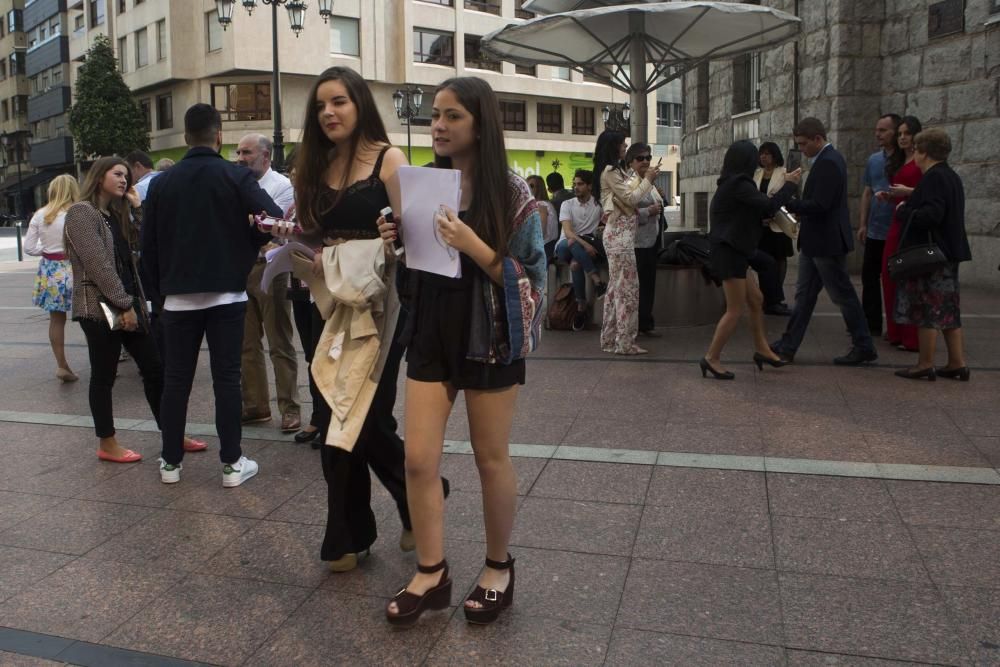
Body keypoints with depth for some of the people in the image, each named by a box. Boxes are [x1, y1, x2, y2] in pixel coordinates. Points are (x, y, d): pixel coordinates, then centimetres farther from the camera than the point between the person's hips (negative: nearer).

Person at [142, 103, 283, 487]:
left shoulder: (161, 183, 4)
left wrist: (158, 293, 17)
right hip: (226, 295, -2)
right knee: (226, 377, 2)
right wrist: (245, 245, 3)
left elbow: (149, 246, 6)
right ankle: (232, 463, 5)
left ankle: (171, 461, 18)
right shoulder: (237, 177, -5)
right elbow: (274, 221, -17)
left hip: (178, 296, 3)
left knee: (176, 378, 10)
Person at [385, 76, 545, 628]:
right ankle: (431, 573, 20)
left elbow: (529, 277, -12)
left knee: (491, 460, 9)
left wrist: (474, 247, -25)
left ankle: (498, 568, 30)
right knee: (418, 459, 2)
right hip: (430, 335, 5)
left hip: (488, 339, -4)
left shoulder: (511, 192, -9)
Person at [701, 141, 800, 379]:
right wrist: (789, 184, -7)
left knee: (756, 300, 17)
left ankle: (761, 349, 27)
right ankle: (712, 358, 1)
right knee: (735, 310, -4)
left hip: (732, 252, 10)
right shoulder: (738, 184, -16)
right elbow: (769, 206, -20)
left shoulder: (729, 183, 14)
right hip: (729, 253, -10)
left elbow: (758, 211, 19)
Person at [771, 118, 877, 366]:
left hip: (827, 242, -10)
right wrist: (801, 215, 9)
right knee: (804, 294, 12)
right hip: (815, 242, 10)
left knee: (843, 295, 1)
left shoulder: (828, 162, -19)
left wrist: (786, 203, -19)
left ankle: (864, 348, 12)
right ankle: (788, 346, 18)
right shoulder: (827, 159, 12)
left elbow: (820, 205, -26)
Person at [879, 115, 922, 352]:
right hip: (897, 222, 8)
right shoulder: (897, 162, 19)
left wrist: (908, 191, -19)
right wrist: (887, 196, 9)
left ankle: (913, 337, -3)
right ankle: (896, 332, 17)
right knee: (891, 277, 7)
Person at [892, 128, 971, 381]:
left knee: (928, 311, -2)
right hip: (948, 253, 10)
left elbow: (931, 215, -28)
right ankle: (957, 363, 16)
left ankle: (925, 365, 4)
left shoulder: (933, 178, -17)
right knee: (948, 311, 13)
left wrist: (904, 211, -13)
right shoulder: (951, 176, 14)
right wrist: (910, 201, 13)